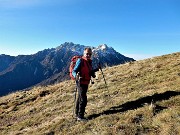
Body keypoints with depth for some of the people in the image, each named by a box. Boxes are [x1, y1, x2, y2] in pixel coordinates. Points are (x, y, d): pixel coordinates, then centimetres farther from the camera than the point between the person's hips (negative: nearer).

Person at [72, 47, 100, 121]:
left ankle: (77, 113, 37)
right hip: (81, 82, -9)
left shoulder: (89, 61, 8)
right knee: (83, 99, -9)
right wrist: (76, 76, -40)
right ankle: (80, 116, 4)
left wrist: (97, 69, 11)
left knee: (80, 98, 20)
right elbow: (74, 71, -20)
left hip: (86, 83, 9)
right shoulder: (80, 61, -15)